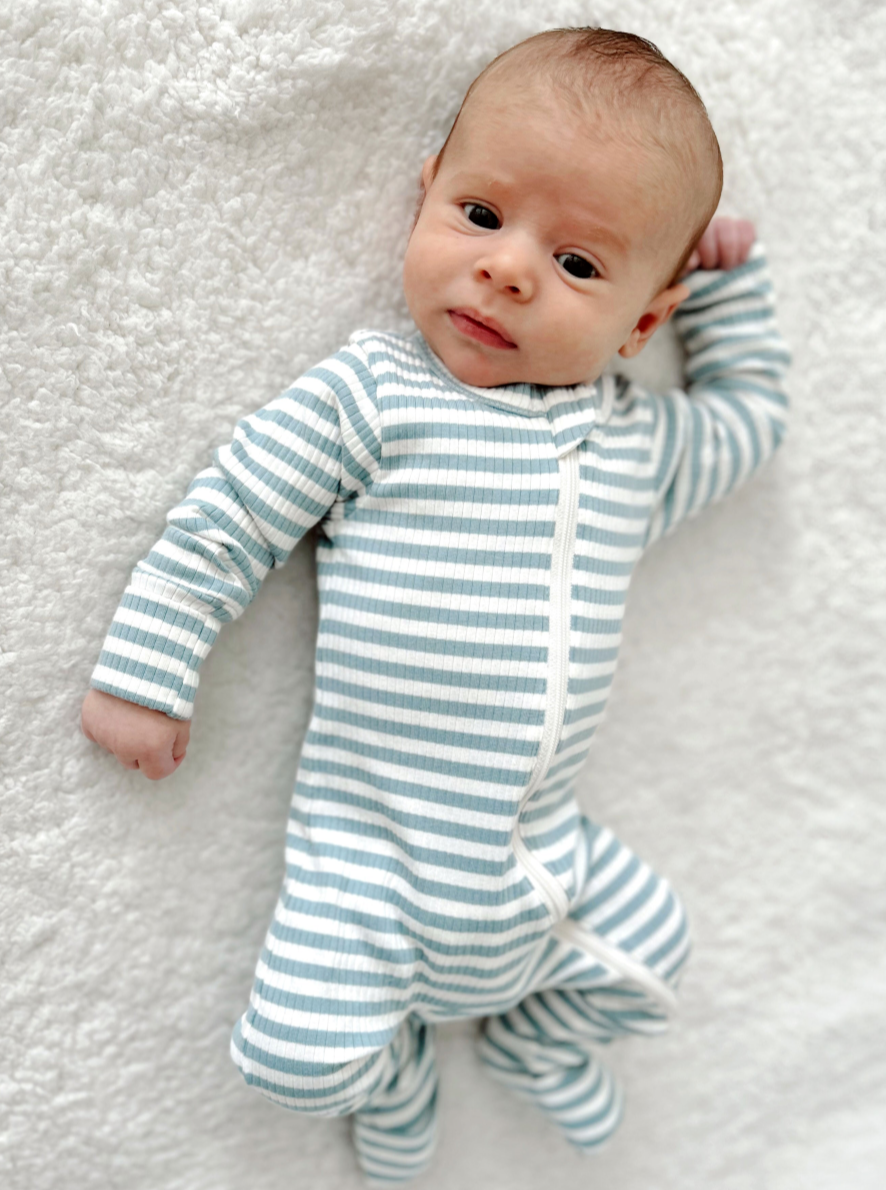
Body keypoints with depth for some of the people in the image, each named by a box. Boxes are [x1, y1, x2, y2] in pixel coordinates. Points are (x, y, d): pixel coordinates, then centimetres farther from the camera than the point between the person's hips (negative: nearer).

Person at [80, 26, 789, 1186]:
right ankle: (394, 1083, 30)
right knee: (305, 1054, -8)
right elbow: (225, 522, -8)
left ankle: (532, 1035, 46)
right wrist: (144, 678, -5)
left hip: (546, 850, 4)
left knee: (651, 959, 15)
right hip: (373, 849, -4)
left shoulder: (640, 440, 3)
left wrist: (727, 284, 14)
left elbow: (751, 416, 23)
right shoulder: (371, 395, -12)